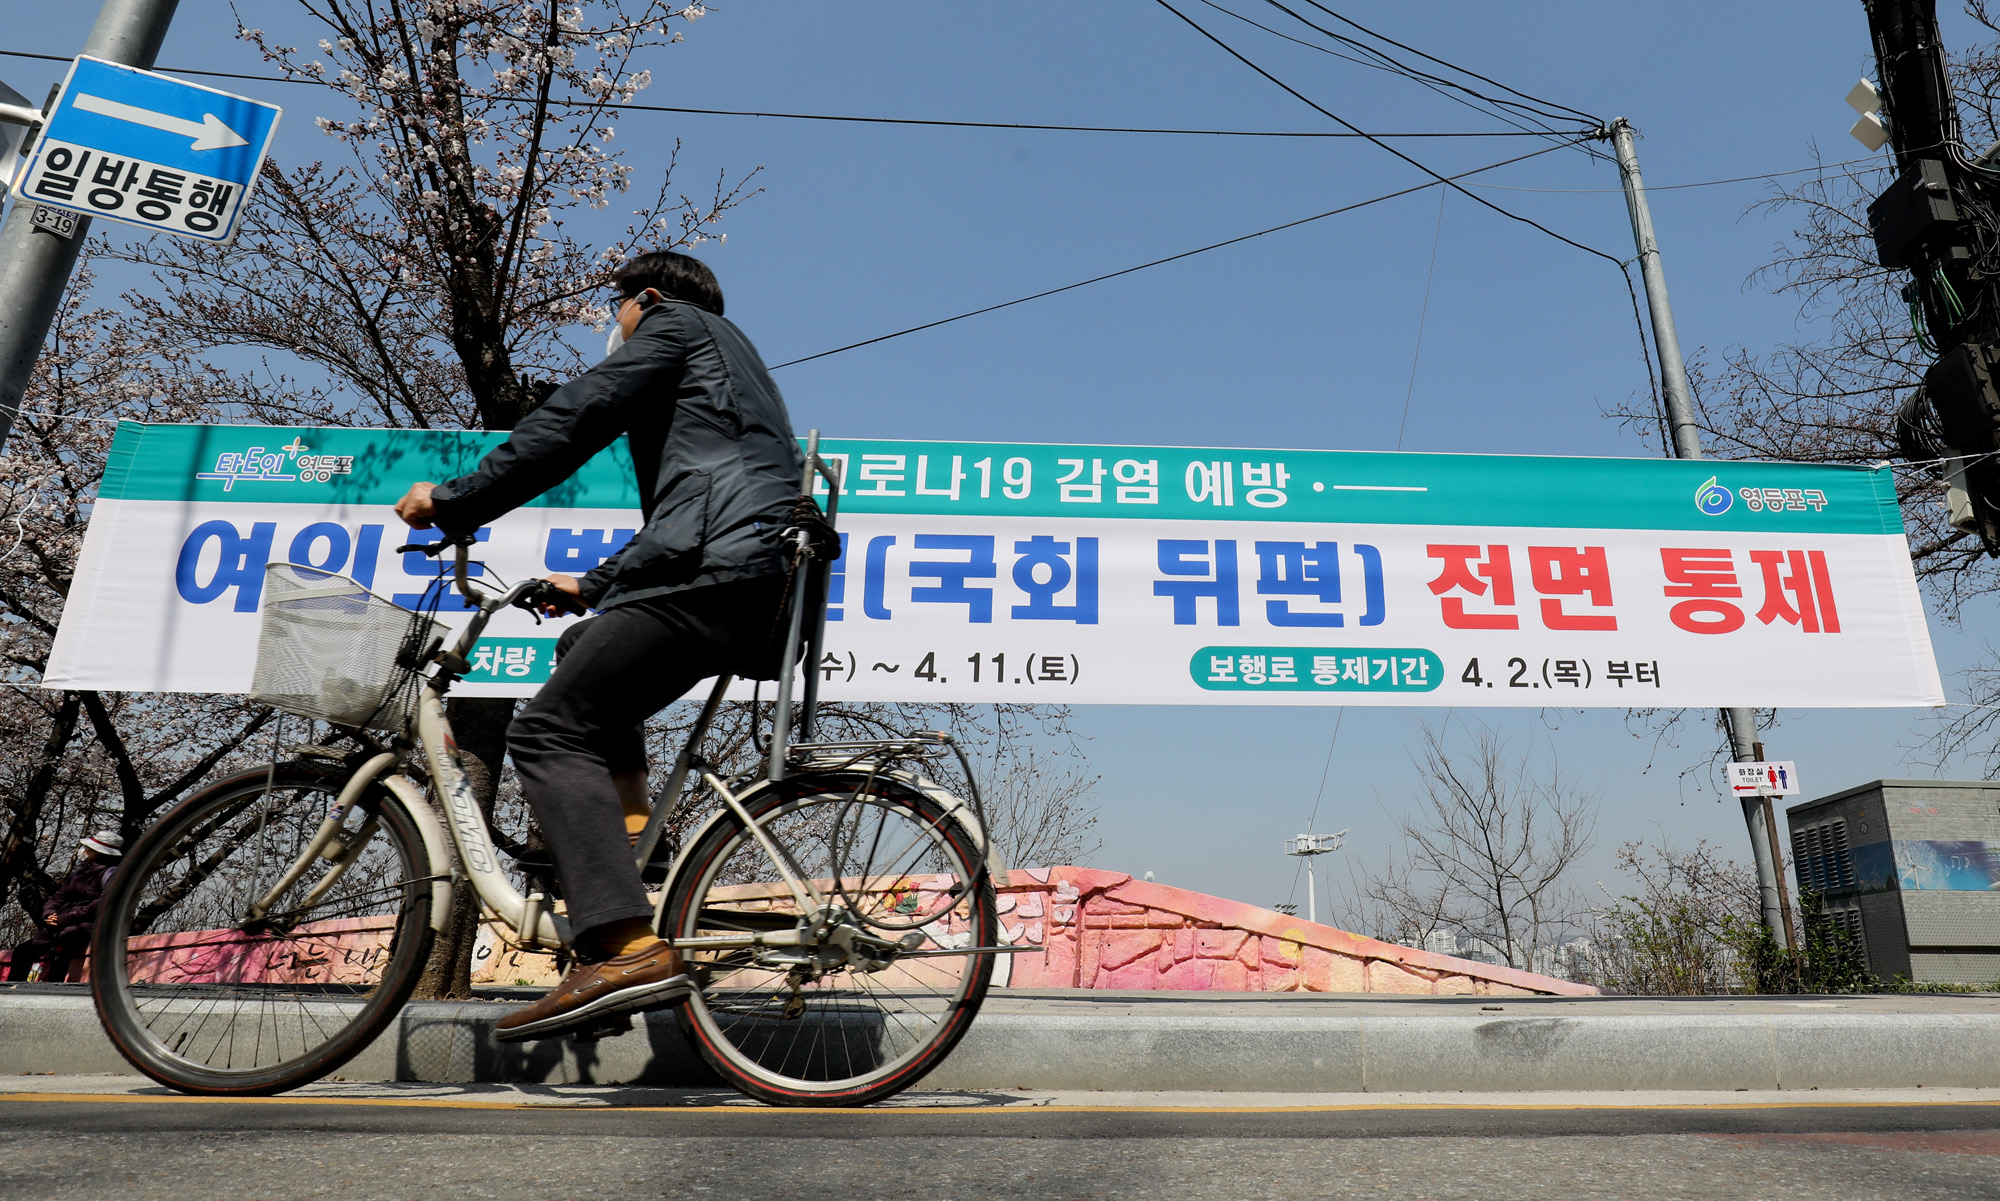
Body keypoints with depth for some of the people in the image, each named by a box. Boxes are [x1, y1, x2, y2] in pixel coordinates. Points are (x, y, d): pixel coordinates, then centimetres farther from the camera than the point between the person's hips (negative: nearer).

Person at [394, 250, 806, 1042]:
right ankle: (631, 847, 14)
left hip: (716, 569, -10)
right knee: (586, 650, 28)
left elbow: (573, 420, -2)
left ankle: (628, 948, -26)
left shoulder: (676, 324, 12)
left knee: (550, 732, -12)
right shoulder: (728, 361, 38)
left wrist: (453, 502, 4)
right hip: (768, 590, 10)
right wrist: (594, 586, 41)